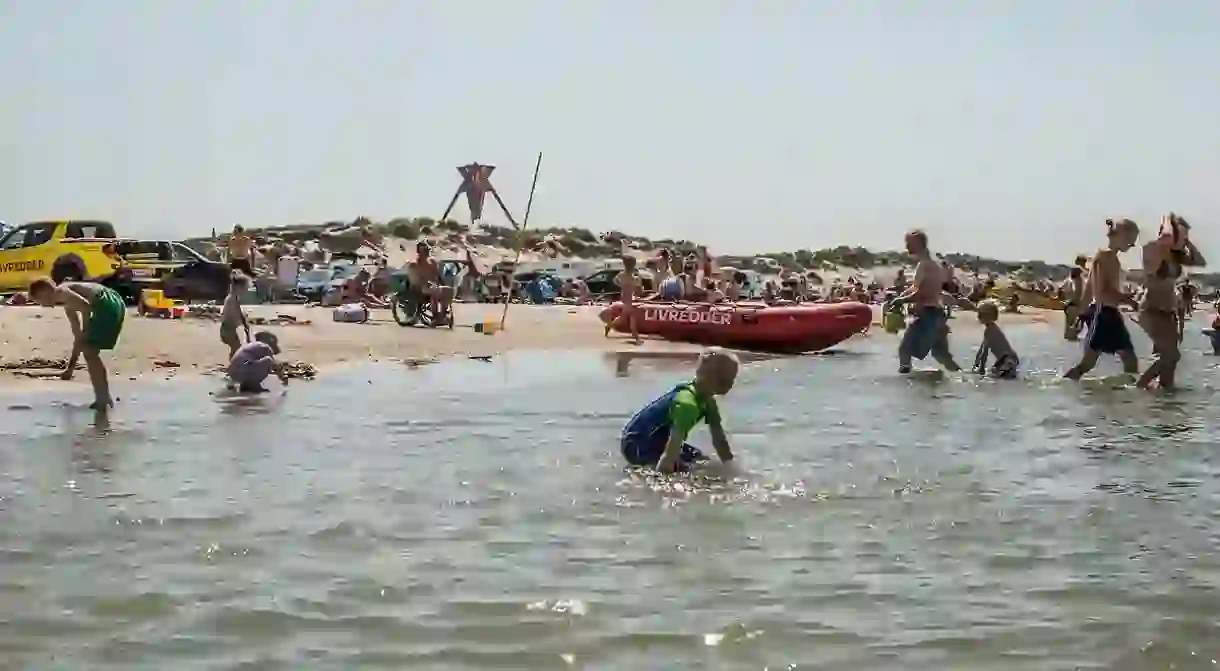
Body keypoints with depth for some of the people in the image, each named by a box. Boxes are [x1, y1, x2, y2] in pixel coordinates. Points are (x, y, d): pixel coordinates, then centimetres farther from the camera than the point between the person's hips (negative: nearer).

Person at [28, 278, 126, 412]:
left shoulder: (60, 292, 0)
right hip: (113, 305, 10)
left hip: (107, 306, -10)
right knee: (91, 353, 19)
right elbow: (77, 334, 35)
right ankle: (105, 399, 26)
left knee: (89, 352, -2)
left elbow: (86, 306, -18)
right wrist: (71, 366, 41)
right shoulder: (67, 303, 29)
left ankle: (102, 401, 1)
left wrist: (84, 333, -8)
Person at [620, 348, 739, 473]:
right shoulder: (687, 403, -31)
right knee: (684, 468, -26)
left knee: (703, 461, 12)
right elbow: (675, 439, -38)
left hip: (656, 441, 10)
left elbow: (719, 437, 7)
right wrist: (662, 473, -42)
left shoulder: (707, 401, 0)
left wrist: (730, 465, 4)